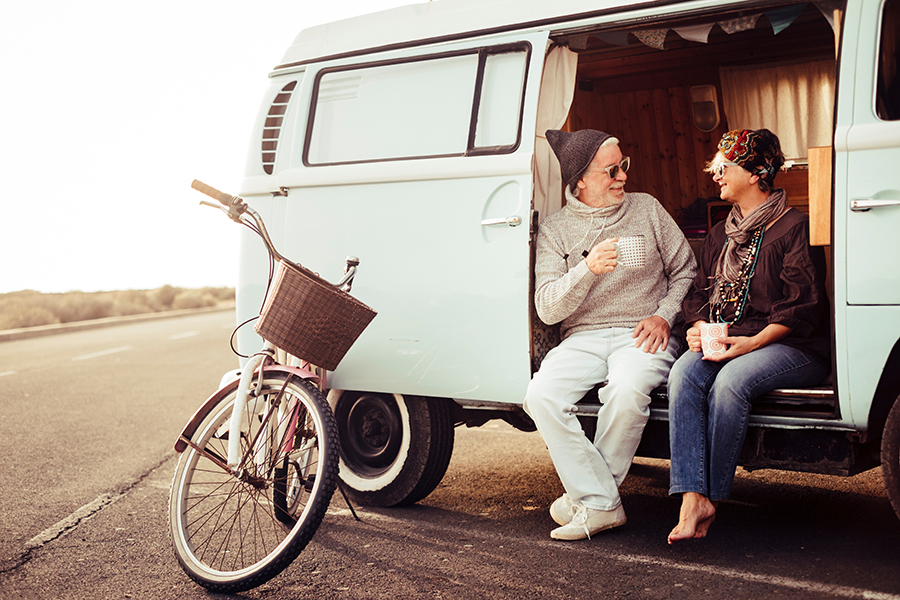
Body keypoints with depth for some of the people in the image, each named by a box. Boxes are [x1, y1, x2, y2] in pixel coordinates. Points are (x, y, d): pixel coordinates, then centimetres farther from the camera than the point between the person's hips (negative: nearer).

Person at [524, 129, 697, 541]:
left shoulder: (647, 209, 11)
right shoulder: (554, 231, 6)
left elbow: (686, 271, 14)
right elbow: (546, 309, -3)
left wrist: (664, 315, -4)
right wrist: (587, 269, -19)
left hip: (641, 336, -1)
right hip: (583, 337, 1)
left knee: (627, 391, -35)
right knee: (541, 395, -29)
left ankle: (586, 493, -14)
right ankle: (602, 505, -20)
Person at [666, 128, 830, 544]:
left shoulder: (793, 228, -1)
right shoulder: (720, 235, 22)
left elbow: (803, 306, -8)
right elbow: (699, 293, 22)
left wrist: (752, 342, -19)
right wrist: (698, 327, -1)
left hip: (793, 348, -5)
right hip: (724, 343, 6)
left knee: (730, 381, -35)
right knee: (684, 374, -27)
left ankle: (712, 496, -21)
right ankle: (692, 499, -35)